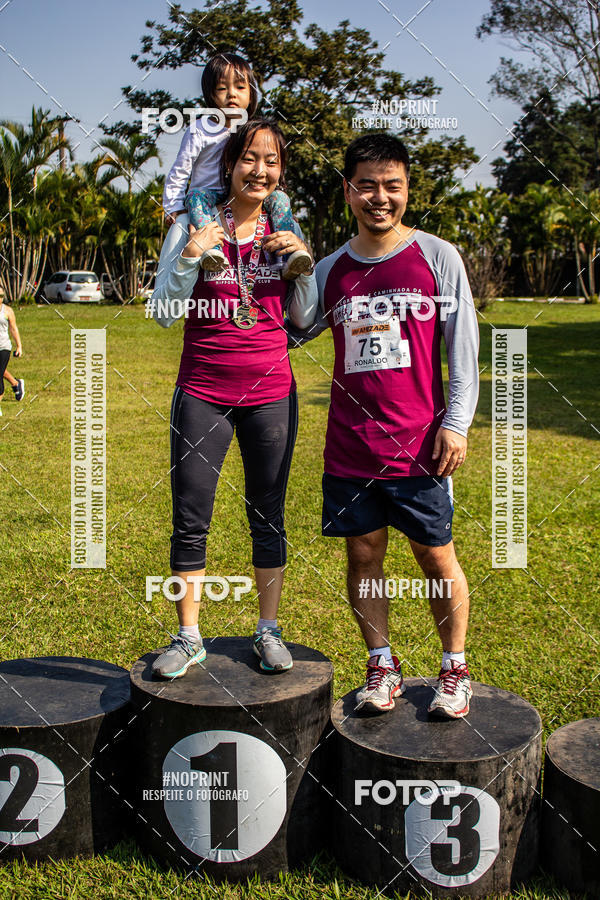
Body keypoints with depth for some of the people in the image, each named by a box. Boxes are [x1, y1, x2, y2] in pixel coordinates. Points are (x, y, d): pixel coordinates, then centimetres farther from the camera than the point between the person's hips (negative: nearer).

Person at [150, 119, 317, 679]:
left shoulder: (287, 230, 6)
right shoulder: (195, 224, -1)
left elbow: (304, 318, 12)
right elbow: (163, 314, -2)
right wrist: (189, 259, -16)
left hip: (270, 391, 2)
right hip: (202, 391, -1)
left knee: (268, 516, 8)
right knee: (190, 520, 1)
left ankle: (268, 632, 21)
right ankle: (188, 638, 15)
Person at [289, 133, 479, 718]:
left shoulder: (436, 257, 1)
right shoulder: (330, 272, 9)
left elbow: (463, 346, 0)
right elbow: (286, 334, 17)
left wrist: (456, 422, -7)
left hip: (418, 444, -3)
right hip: (349, 446, 3)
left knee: (436, 557, 5)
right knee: (363, 555, 9)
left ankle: (455, 669, 24)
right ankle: (381, 665, 26)